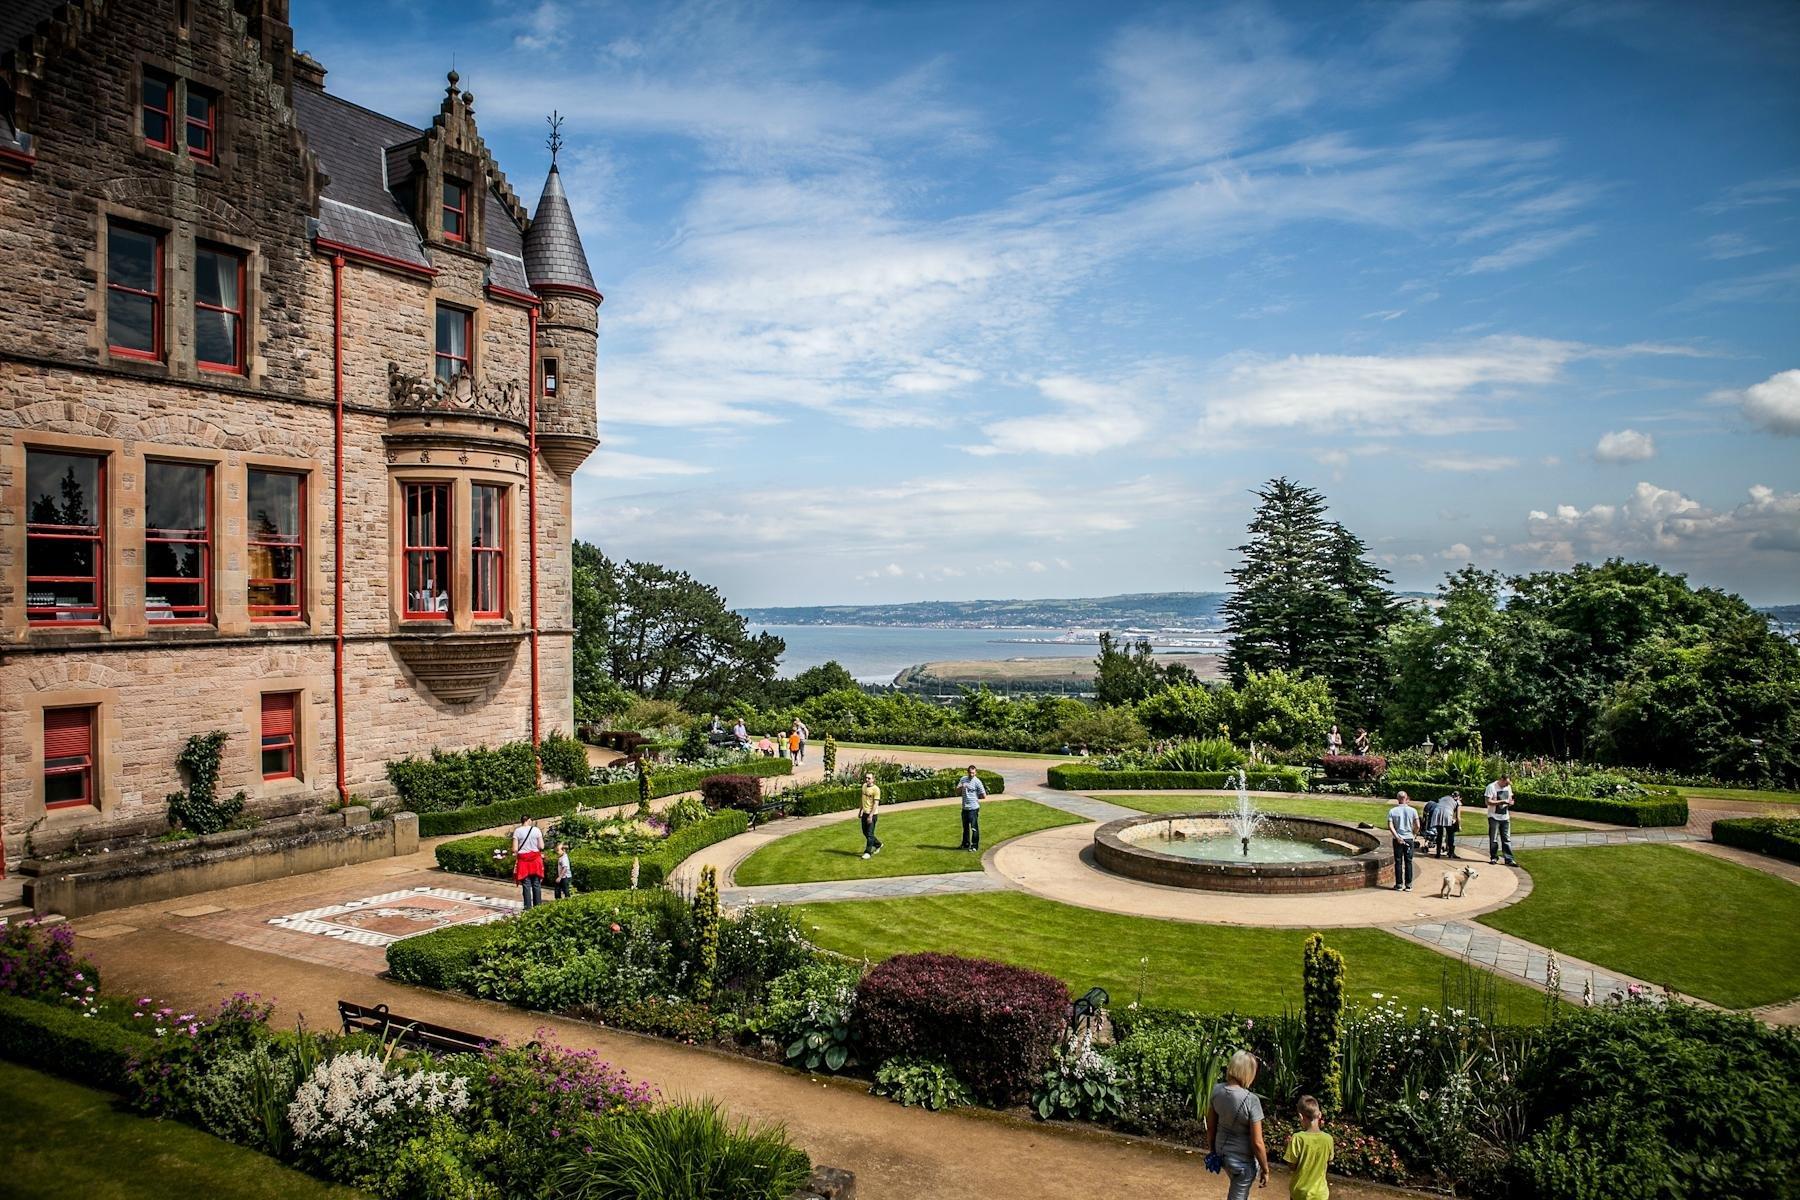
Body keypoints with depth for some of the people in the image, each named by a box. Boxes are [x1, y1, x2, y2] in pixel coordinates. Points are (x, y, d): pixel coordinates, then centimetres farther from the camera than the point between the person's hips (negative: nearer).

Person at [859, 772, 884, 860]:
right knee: (865, 832, 16)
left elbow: (876, 804, -18)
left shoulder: (876, 789, -15)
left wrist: (870, 816, -23)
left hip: (872, 814, -8)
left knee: (869, 834, -3)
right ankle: (878, 844, 35)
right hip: (865, 813, 8)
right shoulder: (864, 786, 8)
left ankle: (868, 852, 5)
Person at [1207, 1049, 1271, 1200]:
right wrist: (1265, 1170, -8)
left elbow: (1210, 1127, 2)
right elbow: (1257, 1143, -22)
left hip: (1222, 1151, 5)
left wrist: (1211, 1150, 17)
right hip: (1242, 1159, -5)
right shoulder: (1251, 1100, -28)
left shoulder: (1217, 1090, -10)